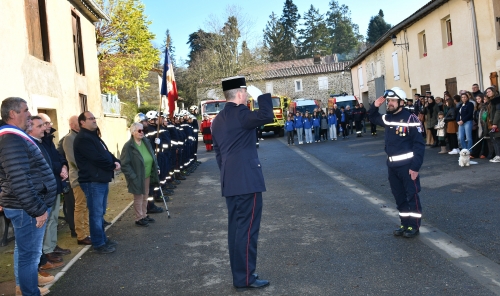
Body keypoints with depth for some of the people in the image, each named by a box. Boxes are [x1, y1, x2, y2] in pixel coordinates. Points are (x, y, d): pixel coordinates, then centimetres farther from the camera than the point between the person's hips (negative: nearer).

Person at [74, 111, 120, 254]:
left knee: (100, 212, 18)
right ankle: (99, 244, 6)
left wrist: (116, 162, -4)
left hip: (101, 179, 10)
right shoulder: (83, 139, -15)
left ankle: (103, 239, 29)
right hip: (93, 181, -10)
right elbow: (97, 158, -22)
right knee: (96, 213, -2)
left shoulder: (94, 136, 17)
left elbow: (106, 153, 17)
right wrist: (113, 166, -8)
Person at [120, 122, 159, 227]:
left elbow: (152, 156, 15)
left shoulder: (146, 142, 2)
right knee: (138, 198, 5)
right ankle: (139, 218, 19)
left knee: (145, 196, 18)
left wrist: (156, 167, 8)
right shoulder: (128, 146, -18)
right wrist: (133, 176, -21)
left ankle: (144, 215, 33)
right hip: (137, 177, -7)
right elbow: (124, 164, -19)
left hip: (147, 176, 7)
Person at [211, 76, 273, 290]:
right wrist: (262, 94, -10)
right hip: (247, 180, -9)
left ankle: (239, 274, 22)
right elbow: (267, 117, -24)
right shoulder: (240, 113, -12)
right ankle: (245, 278, 4)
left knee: (235, 228, 13)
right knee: (247, 229, -3)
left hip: (229, 181, 9)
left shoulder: (218, 119, 15)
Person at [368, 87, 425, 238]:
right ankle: (405, 224, 25)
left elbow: (419, 145, -15)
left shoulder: (410, 119, -14)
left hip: (407, 165, -7)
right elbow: (372, 117, 30)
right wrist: (375, 106, 9)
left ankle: (414, 226, 14)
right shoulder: (387, 118, 8)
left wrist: (415, 167, -19)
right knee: (399, 196, 14)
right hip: (392, 164, 7)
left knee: (412, 195, 2)